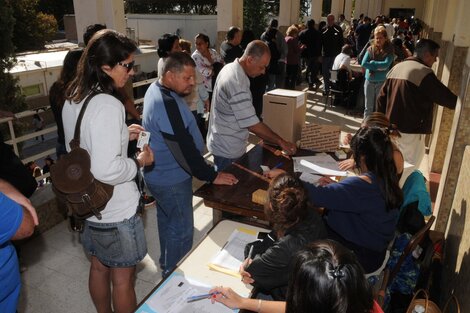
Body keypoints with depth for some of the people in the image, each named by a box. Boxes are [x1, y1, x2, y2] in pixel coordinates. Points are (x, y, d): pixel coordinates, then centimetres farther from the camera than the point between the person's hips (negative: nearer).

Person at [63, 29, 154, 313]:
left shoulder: (73, 99, 2)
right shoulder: (108, 105, -27)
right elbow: (106, 170, -32)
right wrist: (139, 162, -16)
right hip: (116, 210, -9)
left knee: (99, 268, 27)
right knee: (123, 280, 13)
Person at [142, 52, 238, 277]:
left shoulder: (156, 89, 3)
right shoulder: (167, 105, -30)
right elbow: (184, 148, -27)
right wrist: (211, 176, -20)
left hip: (161, 174, 11)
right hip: (172, 180, -11)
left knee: (167, 221, 25)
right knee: (182, 230, 6)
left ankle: (166, 265, 46)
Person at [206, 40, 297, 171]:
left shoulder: (230, 68, 0)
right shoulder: (237, 84, -30)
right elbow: (252, 125, -29)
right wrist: (281, 142, -21)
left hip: (223, 145, 9)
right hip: (228, 150, -9)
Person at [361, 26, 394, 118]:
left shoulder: (389, 50, -3)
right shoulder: (370, 49, 2)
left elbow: (386, 64, -16)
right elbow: (363, 63, -8)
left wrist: (372, 63, -11)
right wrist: (379, 67, -11)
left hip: (382, 82, -2)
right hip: (369, 81, 2)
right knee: (368, 107, 11)